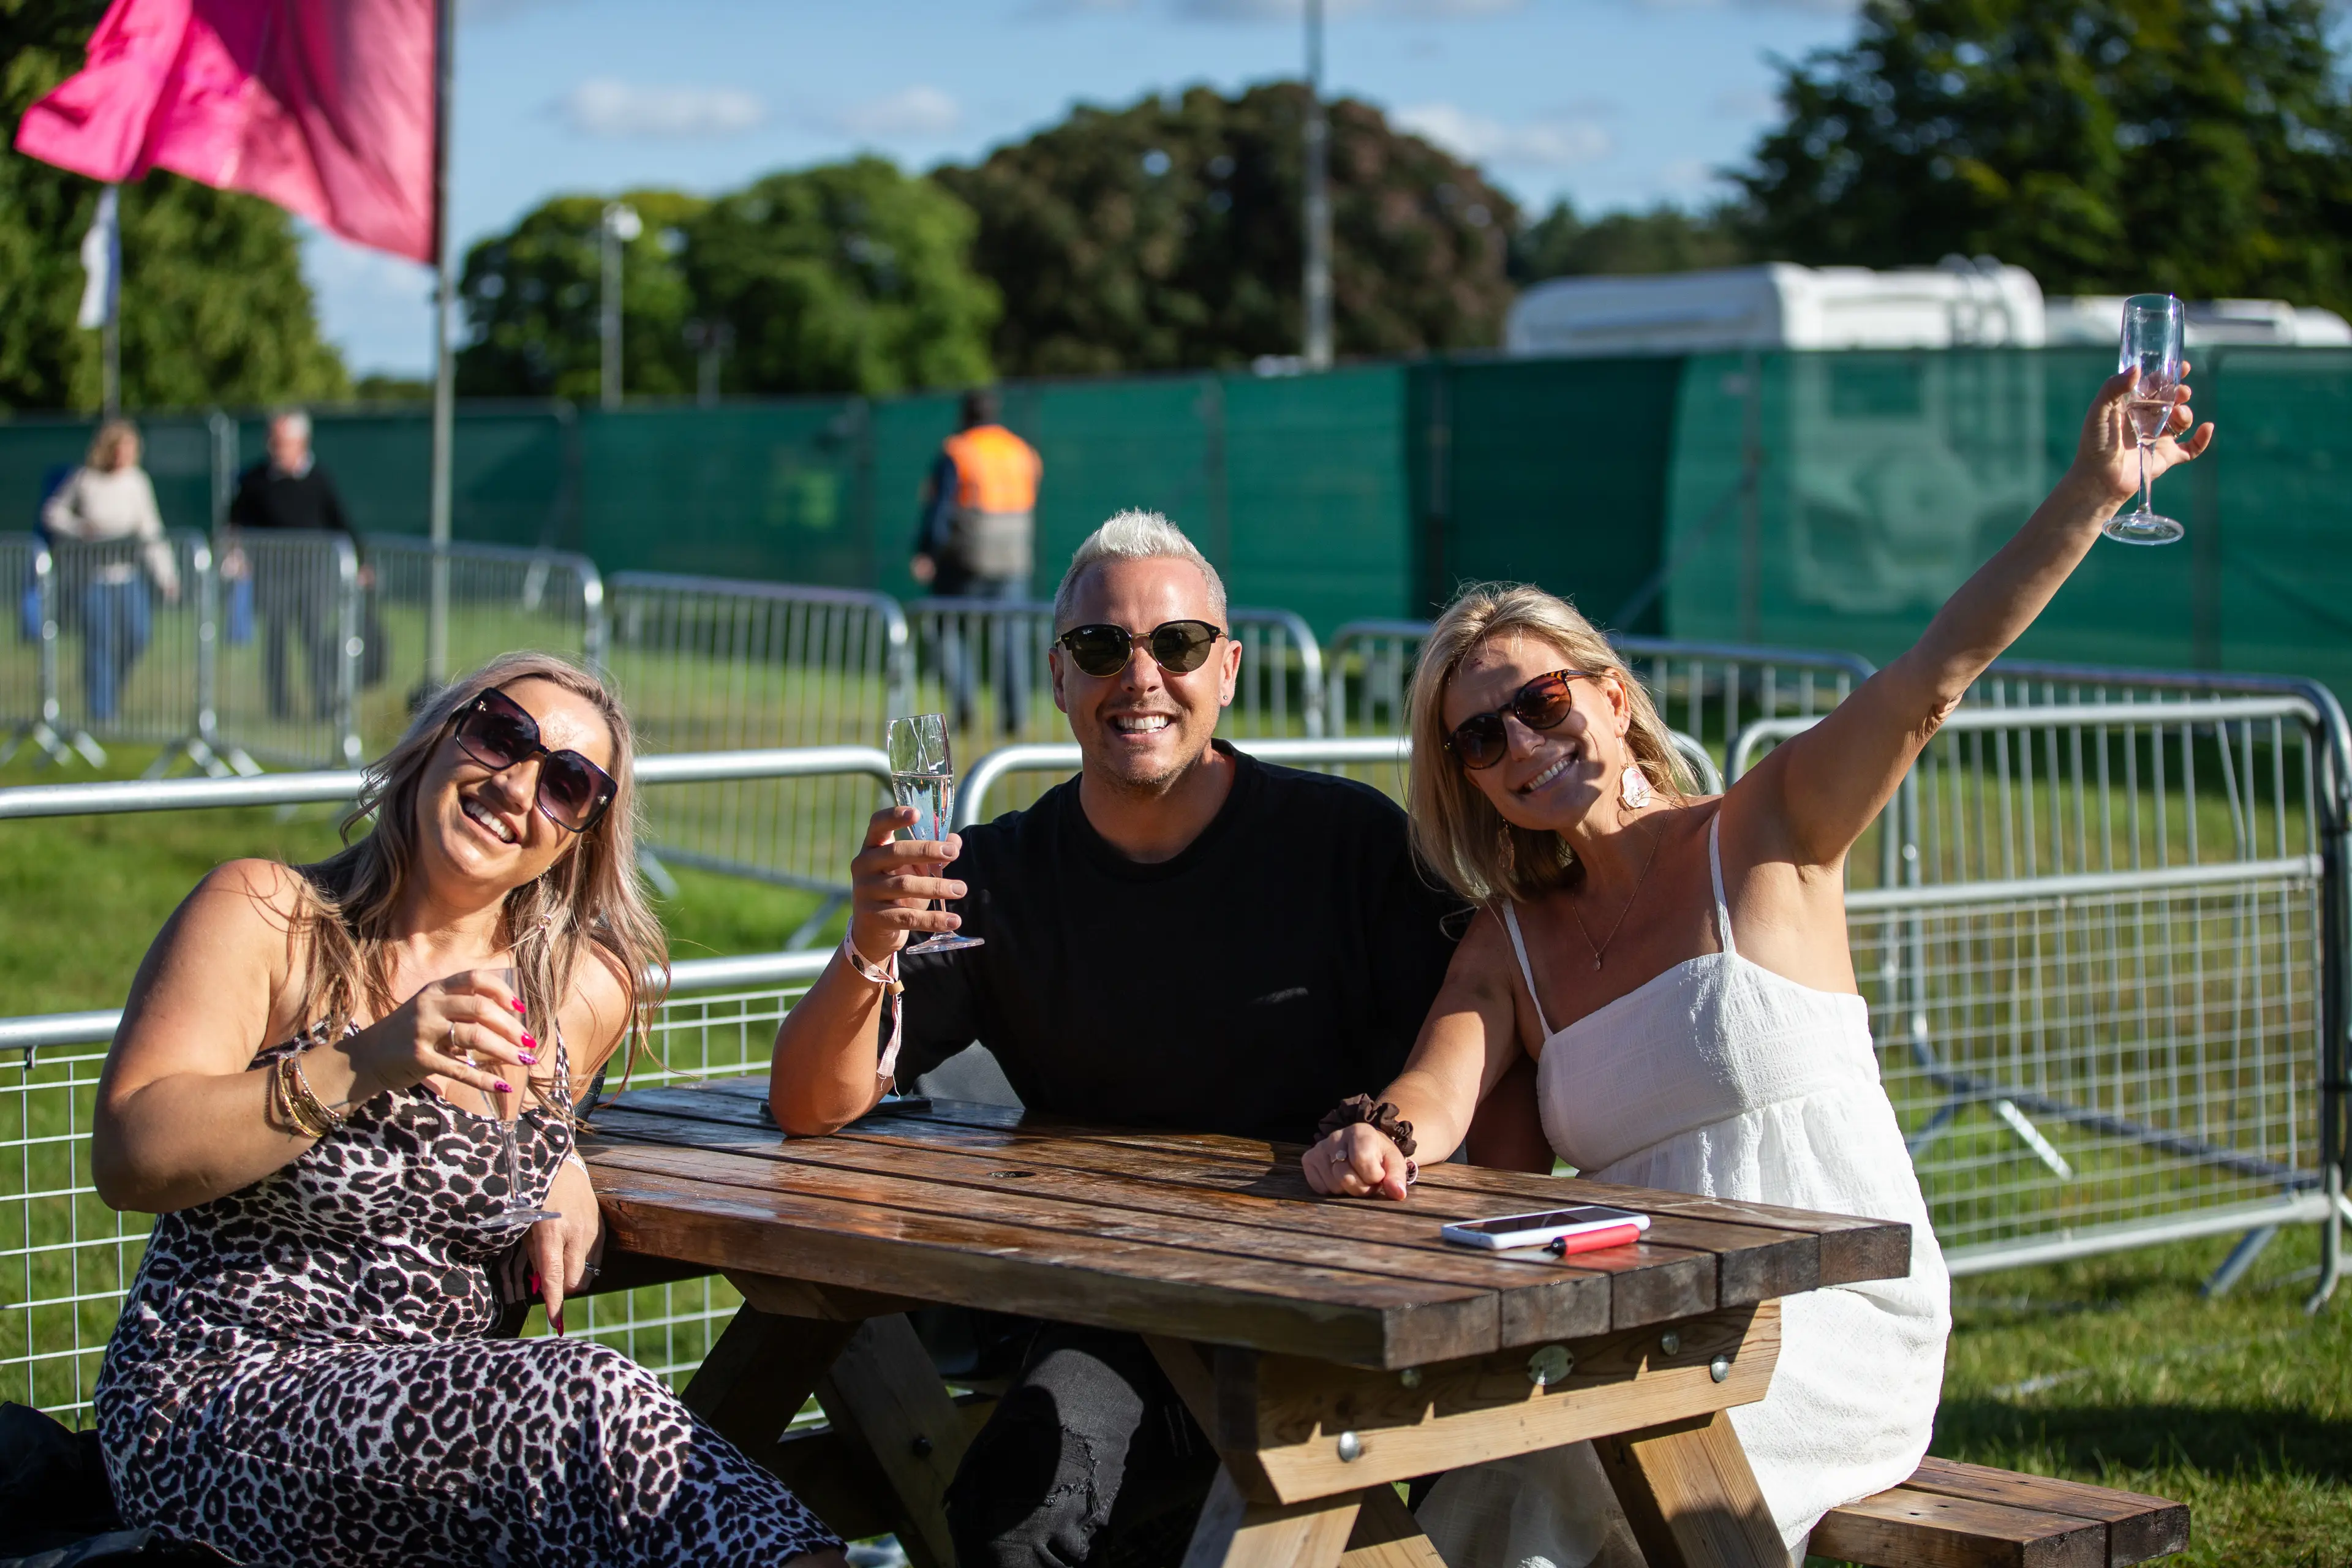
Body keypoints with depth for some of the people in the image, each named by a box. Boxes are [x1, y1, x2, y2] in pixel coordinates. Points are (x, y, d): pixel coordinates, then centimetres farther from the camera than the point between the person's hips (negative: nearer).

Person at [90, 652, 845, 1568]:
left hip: (445, 1413, 4)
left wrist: (563, 1170, 5)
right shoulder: (264, 916, -3)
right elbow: (126, 1160, -14)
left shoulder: (587, 995, 8)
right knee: (594, 1398, -31)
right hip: (214, 1408, -4)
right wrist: (362, 1064, -24)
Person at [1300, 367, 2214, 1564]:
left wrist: (2091, 490, -24)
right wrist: (1384, 1141, -31)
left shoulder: (1764, 836, -2)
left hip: (1840, 1335, -4)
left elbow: (1933, 676, -13)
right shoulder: (1512, 939, 11)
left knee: (1554, 1443, -27)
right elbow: (1439, 1085, -6)